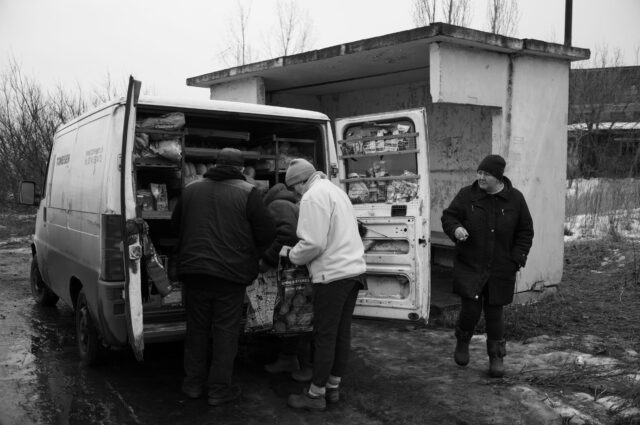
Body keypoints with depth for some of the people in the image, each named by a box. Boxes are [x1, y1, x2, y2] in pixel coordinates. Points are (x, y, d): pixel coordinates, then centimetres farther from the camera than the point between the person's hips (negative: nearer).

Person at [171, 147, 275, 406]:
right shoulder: (247, 193, -5)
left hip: (194, 271, 4)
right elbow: (267, 233, -5)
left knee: (196, 328, 16)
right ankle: (219, 388, 13)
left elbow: (175, 225, 20)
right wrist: (252, 255, 13)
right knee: (225, 331, 6)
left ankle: (193, 383, 25)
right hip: (231, 273, -4)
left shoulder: (191, 190, 9)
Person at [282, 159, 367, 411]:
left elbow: (313, 243, -19)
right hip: (354, 269, 9)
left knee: (325, 336, 0)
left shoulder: (313, 196, -12)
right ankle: (333, 387, 24)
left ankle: (316, 394, 10)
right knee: (342, 332, 14)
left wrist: (291, 255, -1)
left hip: (332, 275, -9)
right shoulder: (335, 190, 17)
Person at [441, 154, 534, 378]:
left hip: (500, 269, 1)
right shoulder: (466, 195, -3)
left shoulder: (515, 199, 0)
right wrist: (455, 229, -20)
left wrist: (517, 259, -3)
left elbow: (525, 231, 6)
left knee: (494, 313, 7)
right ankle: (462, 343, 25)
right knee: (470, 310, -6)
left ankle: (496, 357, 24)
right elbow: (448, 216, 3)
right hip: (469, 267, -1)